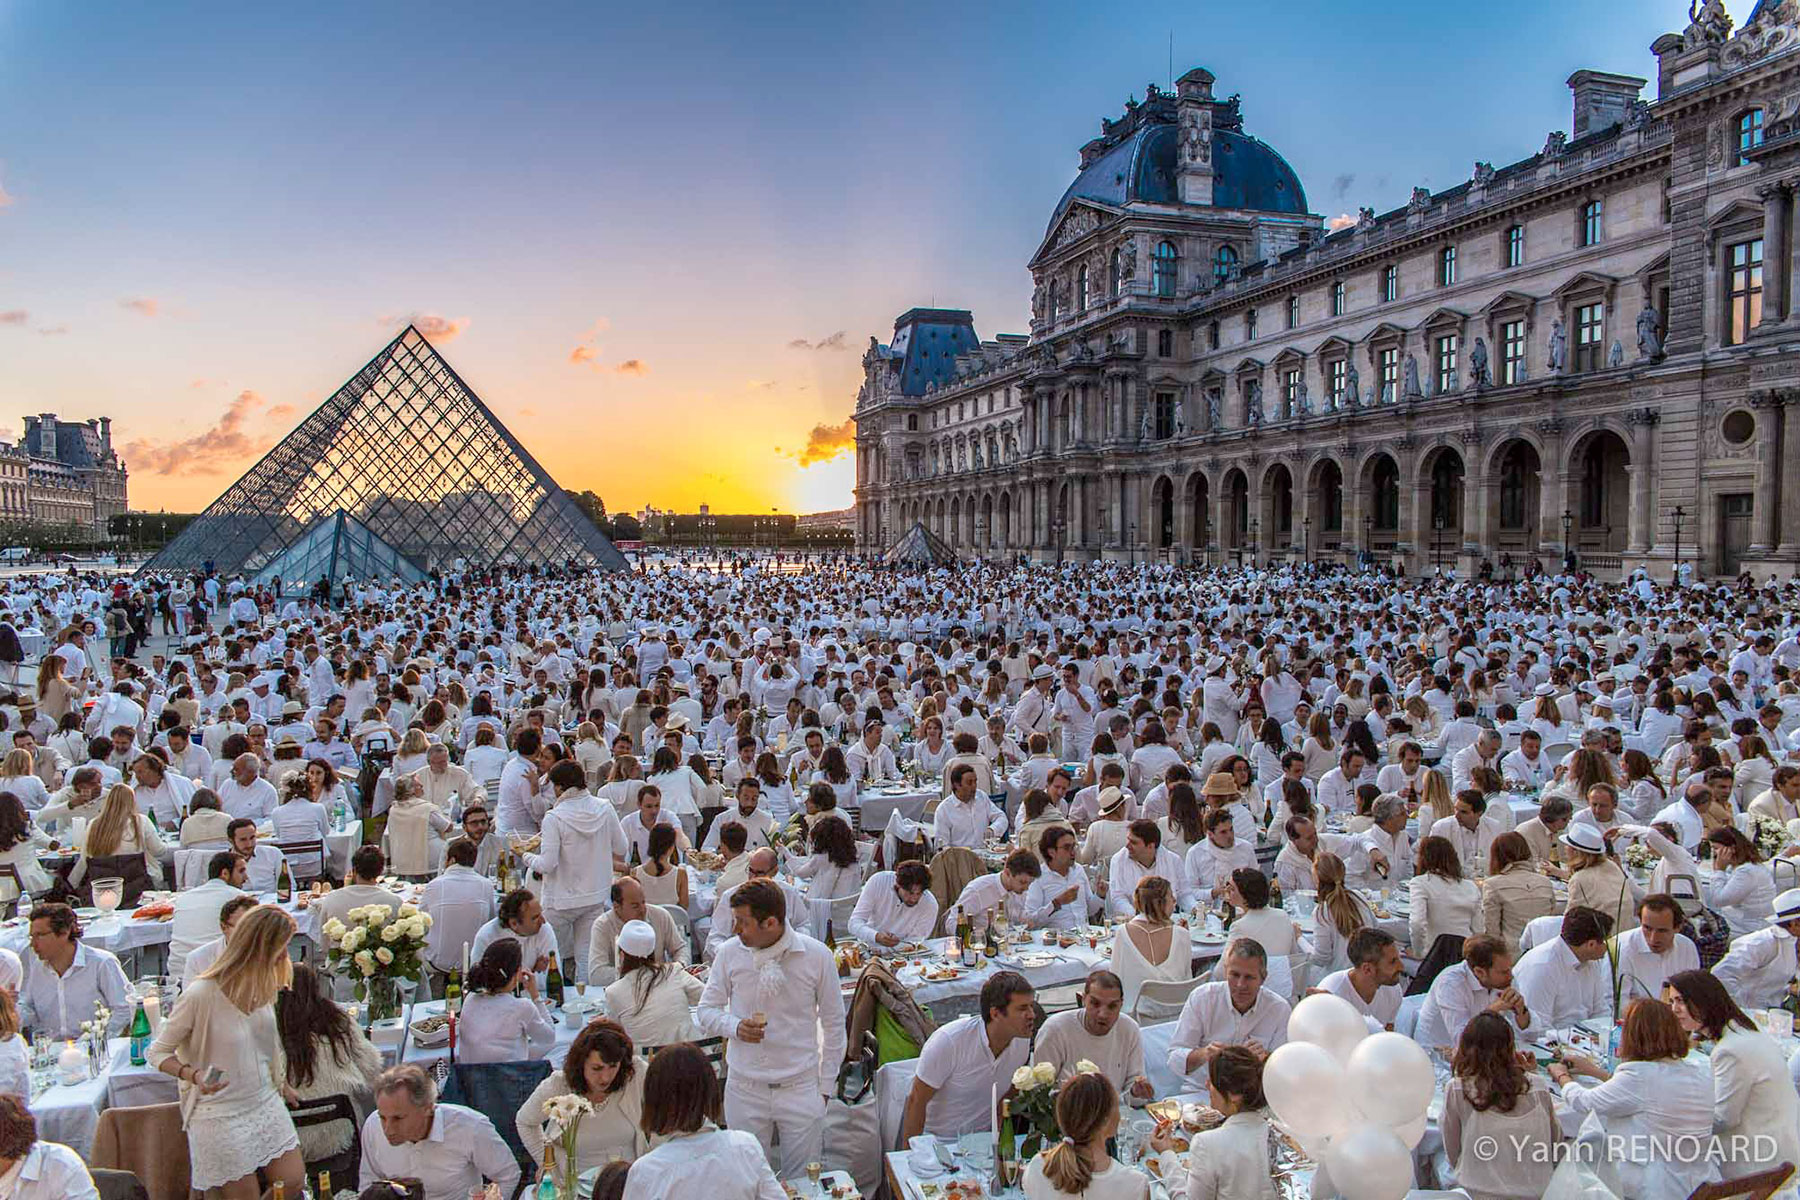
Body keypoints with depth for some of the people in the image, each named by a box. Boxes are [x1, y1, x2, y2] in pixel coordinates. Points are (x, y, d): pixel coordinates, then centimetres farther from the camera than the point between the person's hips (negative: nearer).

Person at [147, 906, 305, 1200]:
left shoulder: (265, 984, -1)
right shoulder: (201, 995, -22)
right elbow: (158, 1053, -11)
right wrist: (192, 1074, -28)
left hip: (266, 1102, 6)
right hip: (222, 1115, -6)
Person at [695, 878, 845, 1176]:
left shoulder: (817, 955, -9)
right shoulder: (729, 953, -6)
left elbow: (833, 1024, 1)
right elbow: (706, 1011, 5)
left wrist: (825, 1086, 2)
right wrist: (736, 1027, -16)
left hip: (800, 1086, -1)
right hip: (744, 1088, 1)